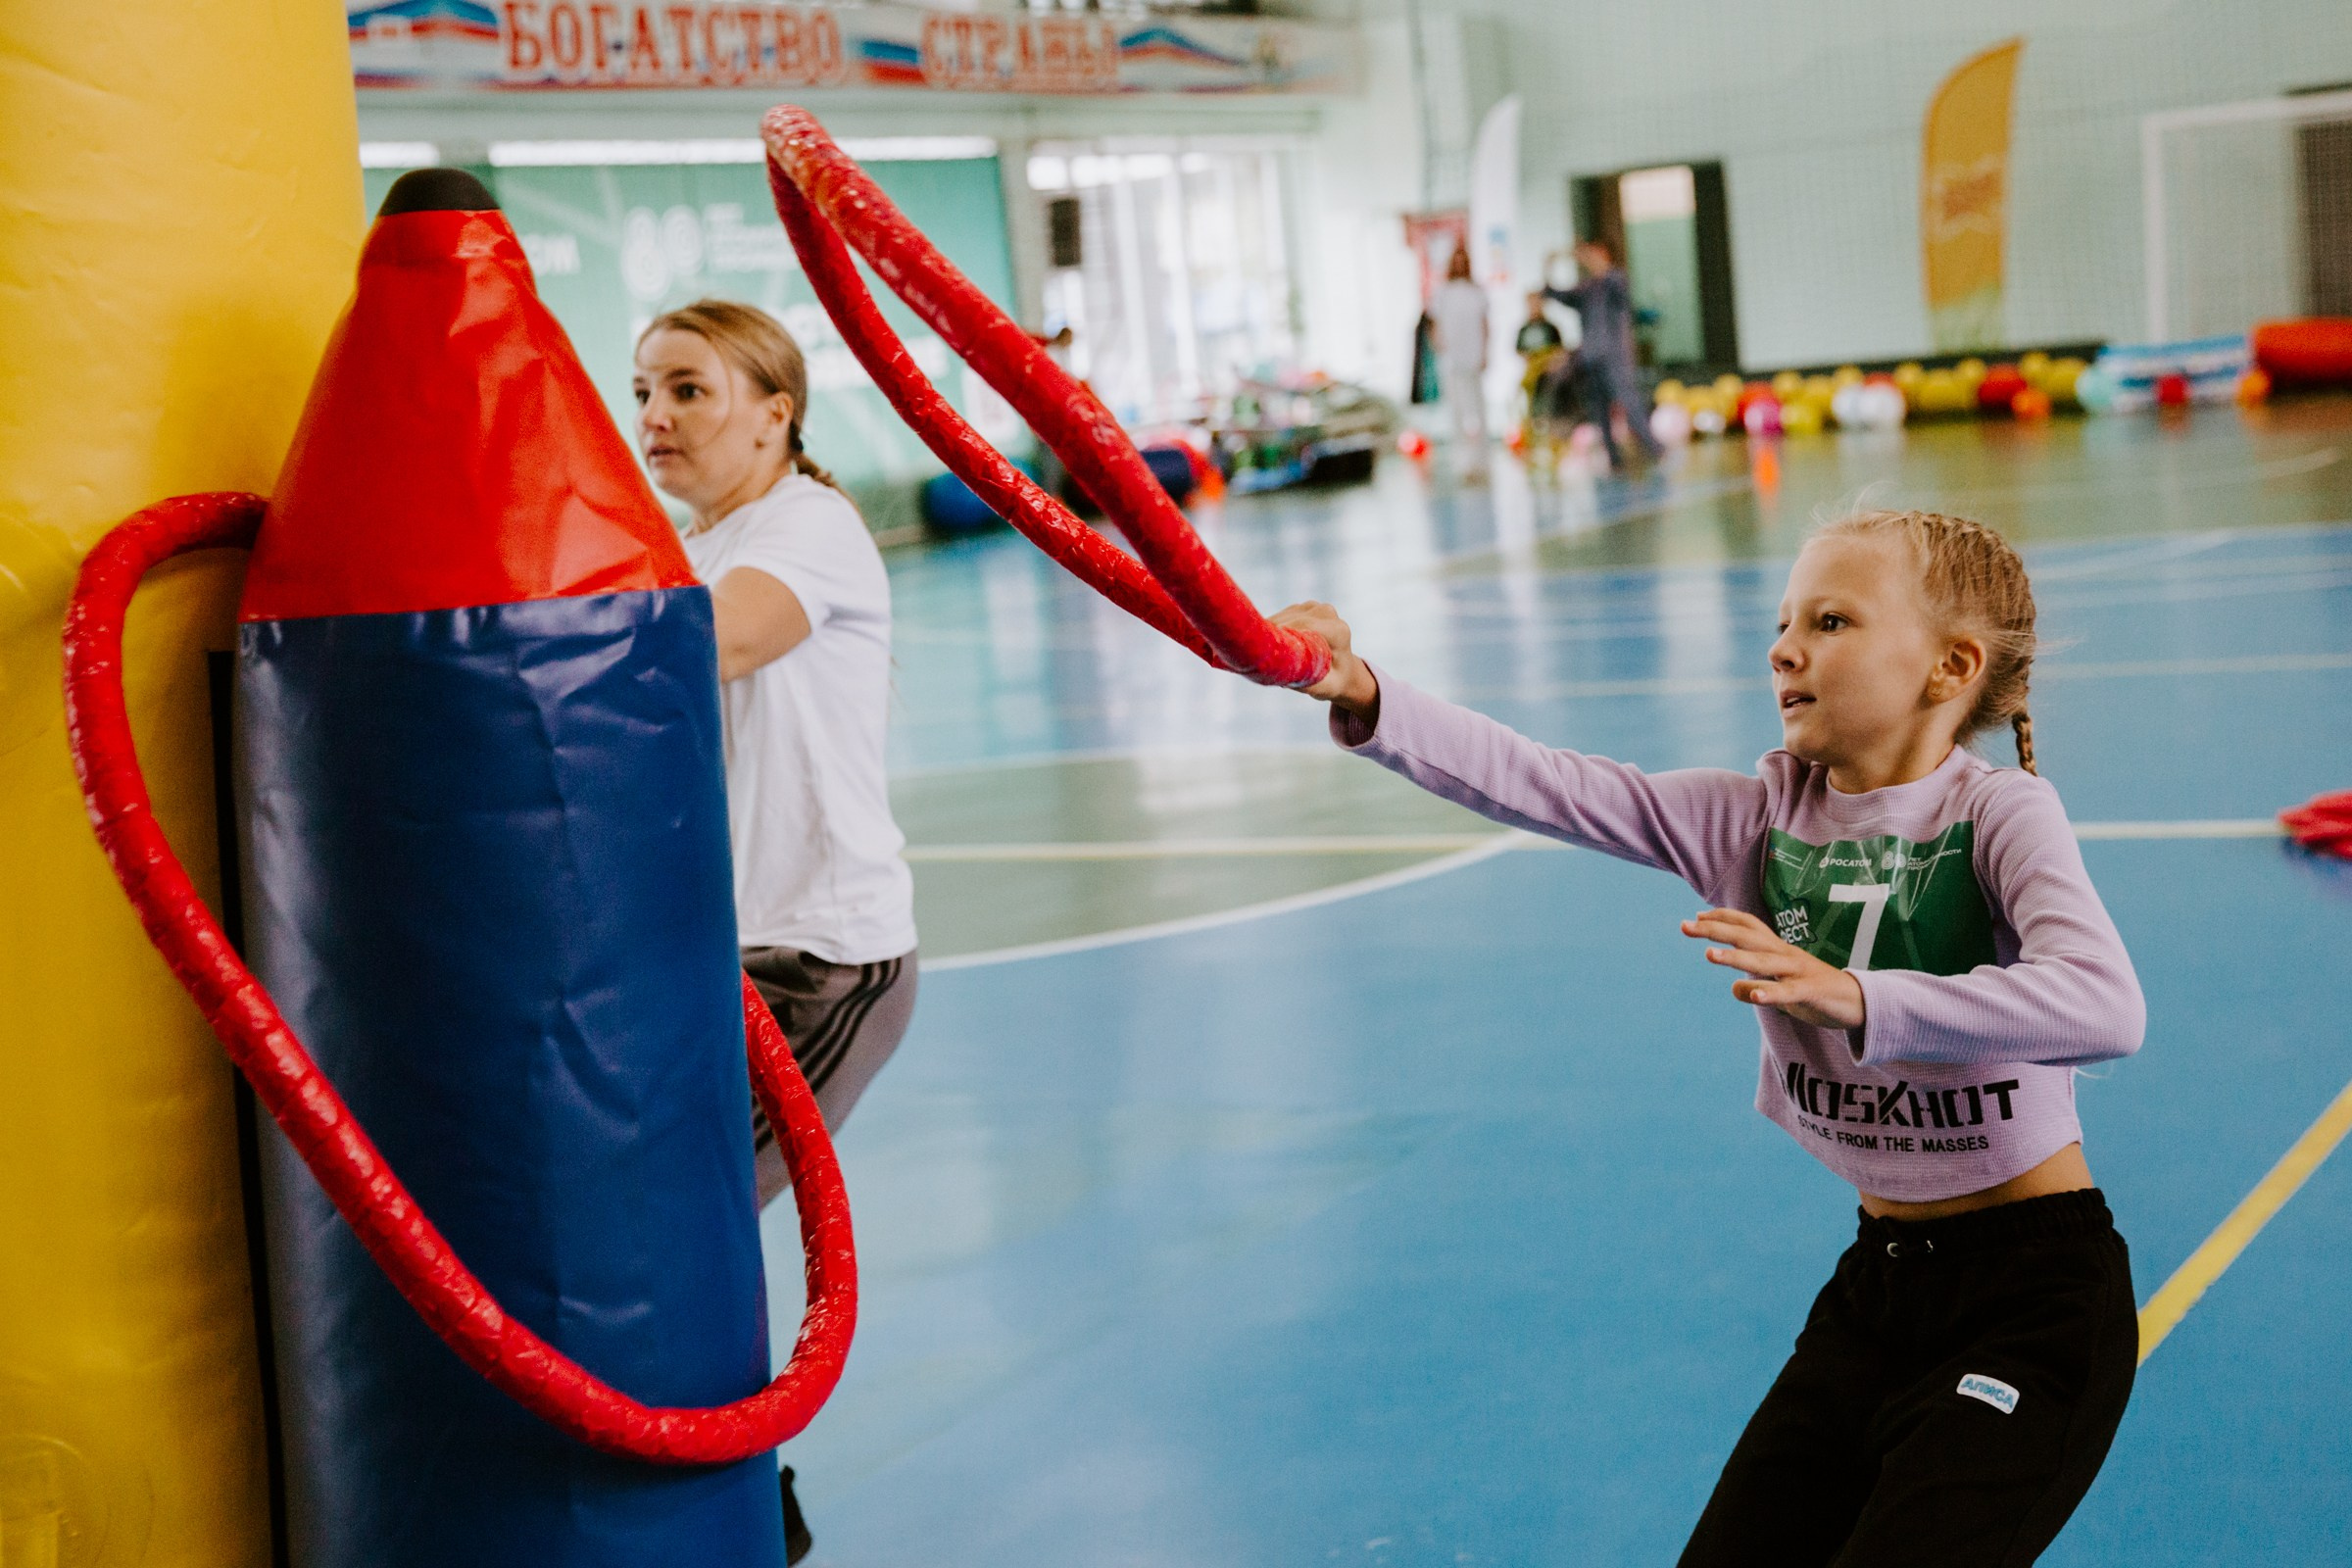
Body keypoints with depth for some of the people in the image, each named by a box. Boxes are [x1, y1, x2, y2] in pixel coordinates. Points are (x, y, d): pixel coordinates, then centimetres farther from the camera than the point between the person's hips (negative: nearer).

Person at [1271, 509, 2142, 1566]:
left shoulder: (1999, 814, -15)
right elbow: (1541, 786, -12)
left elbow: (2105, 1006, -33)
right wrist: (1365, 699, -28)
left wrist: (1854, 1000, -44)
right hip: (1880, 1278, 6)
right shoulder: (1757, 818, 0)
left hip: (2033, 1285, -6)